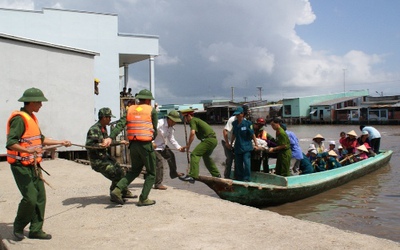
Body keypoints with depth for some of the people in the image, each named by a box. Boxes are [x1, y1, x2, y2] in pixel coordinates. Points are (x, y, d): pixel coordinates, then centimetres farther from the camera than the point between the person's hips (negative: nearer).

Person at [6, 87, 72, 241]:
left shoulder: (32, 118, 14)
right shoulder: (20, 118, -16)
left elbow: (40, 139, 25)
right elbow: (10, 143, -24)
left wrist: (61, 142, 26)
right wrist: (29, 150, -37)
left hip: (34, 165, 9)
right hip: (21, 166, -9)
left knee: (40, 197, 7)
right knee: (30, 198, -11)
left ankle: (36, 230, 17)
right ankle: (18, 227, 12)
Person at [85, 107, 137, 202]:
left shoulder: (104, 128, 10)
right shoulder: (94, 129, -20)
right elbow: (88, 145, -28)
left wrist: (119, 142, 28)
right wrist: (101, 145, -38)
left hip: (106, 157, 9)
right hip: (98, 161, -9)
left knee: (121, 172, 13)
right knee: (116, 176, -15)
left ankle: (125, 192, 31)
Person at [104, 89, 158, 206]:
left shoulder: (130, 110, 10)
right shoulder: (151, 110, 0)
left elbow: (120, 124, -3)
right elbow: (155, 130, 1)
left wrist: (110, 137, -11)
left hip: (133, 145, 5)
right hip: (146, 145, -5)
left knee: (134, 170, 22)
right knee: (151, 173, 9)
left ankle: (117, 190, 5)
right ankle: (143, 199, 6)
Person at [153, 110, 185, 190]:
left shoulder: (171, 127, 1)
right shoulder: (160, 123, -28)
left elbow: (171, 139, 8)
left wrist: (179, 147, -1)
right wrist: (152, 143, -38)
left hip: (163, 145, 10)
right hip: (154, 147, -10)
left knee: (171, 155, 20)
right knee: (159, 163, -12)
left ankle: (173, 173, 42)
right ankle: (158, 184, -4)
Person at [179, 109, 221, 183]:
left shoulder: (193, 121, -9)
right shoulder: (196, 120, 21)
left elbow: (192, 133, -24)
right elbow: (194, 133, 27)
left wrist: (188, 145, -16)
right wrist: (188, 143, 21)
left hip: (209, 139, -10)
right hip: (213, 140, 10)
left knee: (194, 154, -14)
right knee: (206, 156, 26)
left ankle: (192, 176, -23)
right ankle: (216, 175, 37)